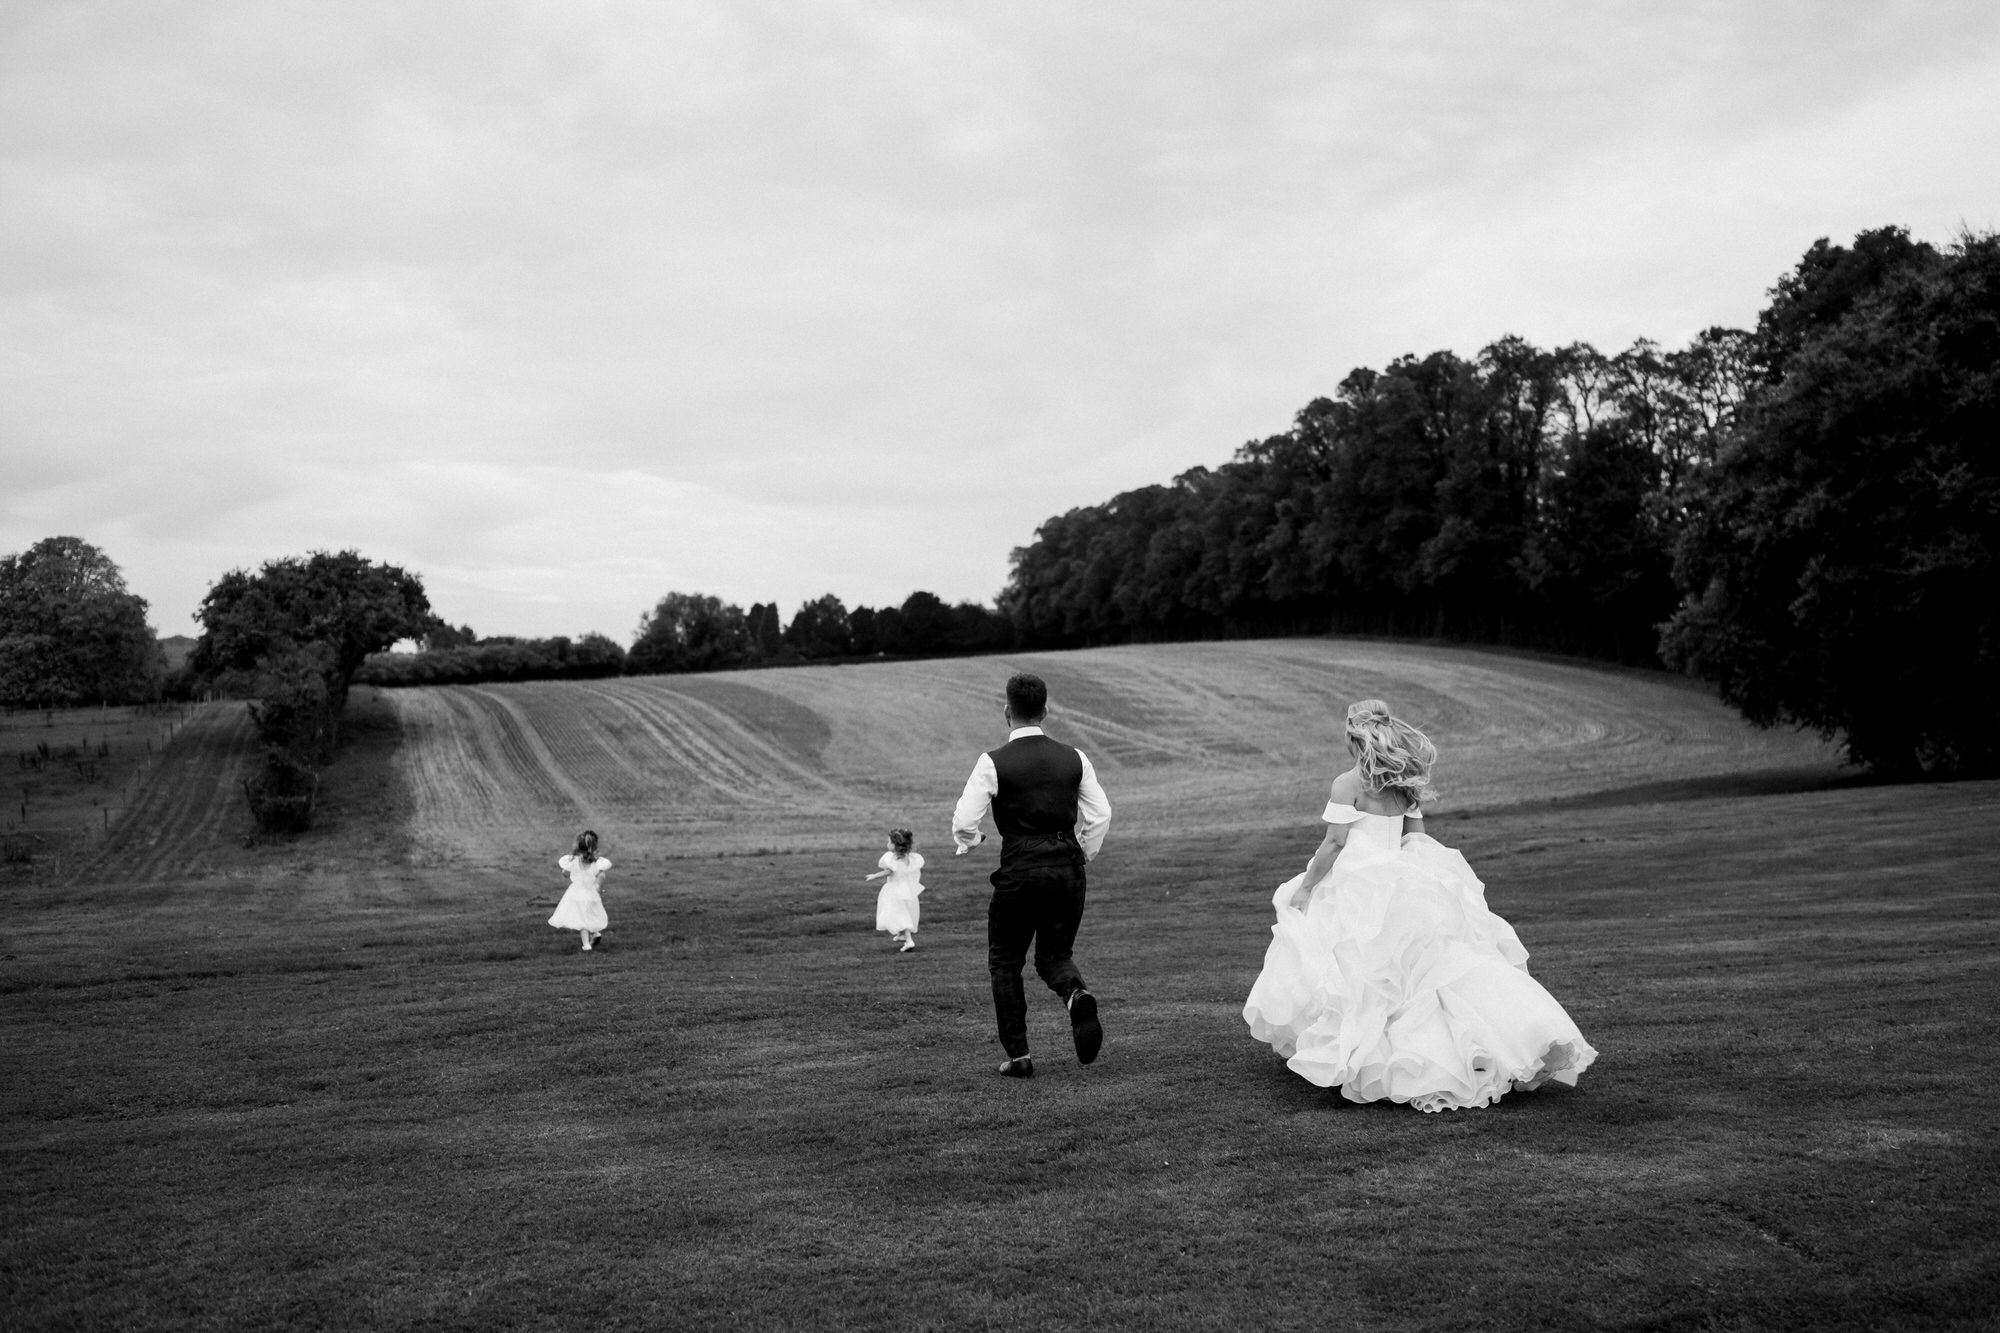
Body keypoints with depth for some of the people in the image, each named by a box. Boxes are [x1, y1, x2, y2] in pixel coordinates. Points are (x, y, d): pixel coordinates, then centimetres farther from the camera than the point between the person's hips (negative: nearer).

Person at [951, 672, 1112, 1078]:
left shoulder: (993, 762, -7)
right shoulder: (1074, 758, 5)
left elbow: (964, 821, -9)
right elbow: (1100, 815, 5)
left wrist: (969, 843, 13)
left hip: (1019, 872, -3)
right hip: (1068, 870, 4)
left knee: (1004, 962, 14)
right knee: (1054, 955, 19)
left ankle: (1018, 1056, 10)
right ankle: (1076, 993, -16)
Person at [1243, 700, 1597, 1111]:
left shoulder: (1348, 784, -11)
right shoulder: (1404, 785, 8)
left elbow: (1334, 843, -13)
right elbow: (1417, 839, 12)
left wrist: (1305, 888, -5)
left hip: (1358, 885, -6)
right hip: (1404, 884, 6)